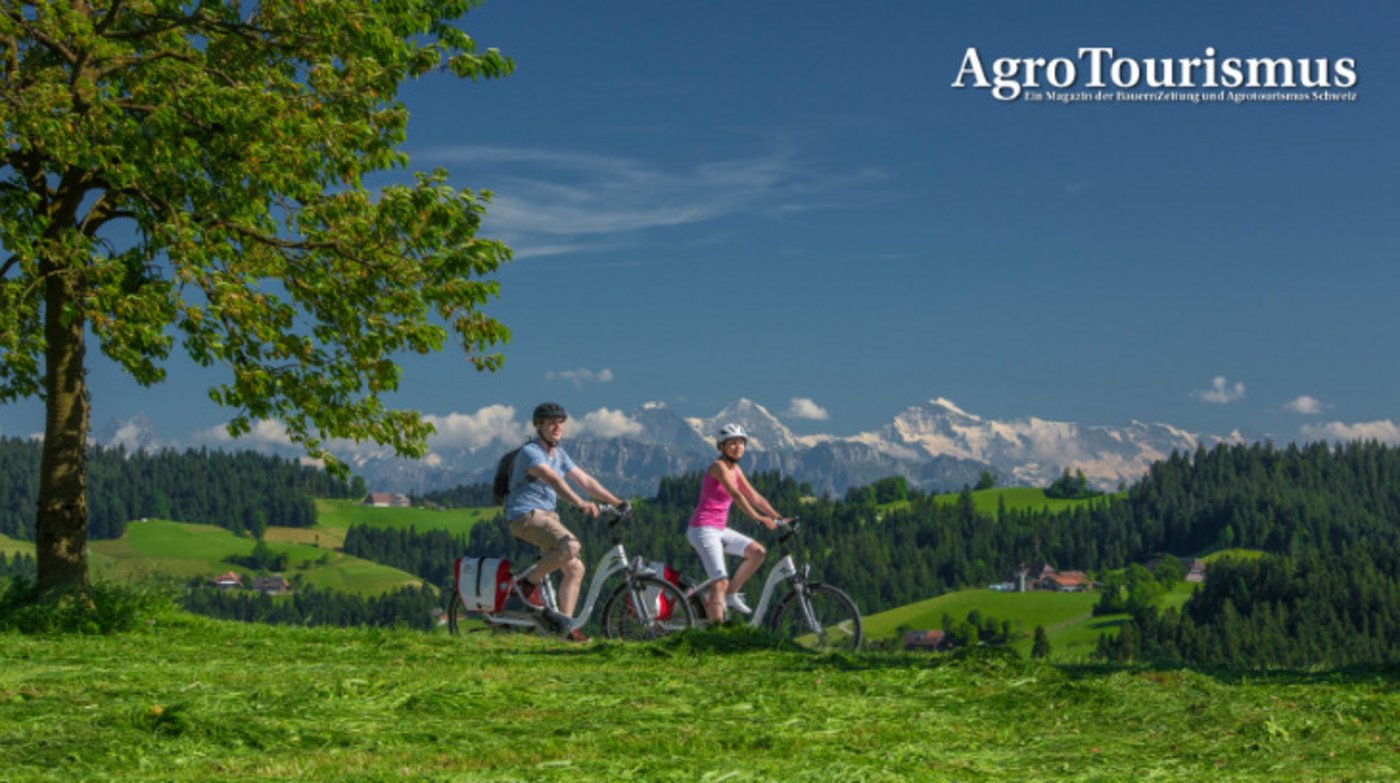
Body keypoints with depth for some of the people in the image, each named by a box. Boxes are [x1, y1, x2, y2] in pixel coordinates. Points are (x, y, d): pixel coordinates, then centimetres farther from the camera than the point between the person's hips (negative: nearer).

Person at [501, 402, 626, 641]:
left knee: (575, 568, 2)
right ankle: (526, 585, -15)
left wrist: (616, 502, 4)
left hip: (547, 515, 9)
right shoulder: (529, 452, -14)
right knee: (570, 545, -30)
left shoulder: (559, 454, 15)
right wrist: (579, 503, -44)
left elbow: (585, 480, 14)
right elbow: (553, 479, -30)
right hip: (525, 515, -9)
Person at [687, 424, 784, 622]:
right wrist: (759, 518, -34)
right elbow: (736, 495, -26)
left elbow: (755, 497, 14)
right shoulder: (718, 466, -14)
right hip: (703, 529, -9)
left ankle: (731, 595, 10)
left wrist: (778, 518, 5)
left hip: (720, 529, 9)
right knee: (721, 582, -16)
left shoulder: (735, 469, 12)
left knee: (758, 552, 0)